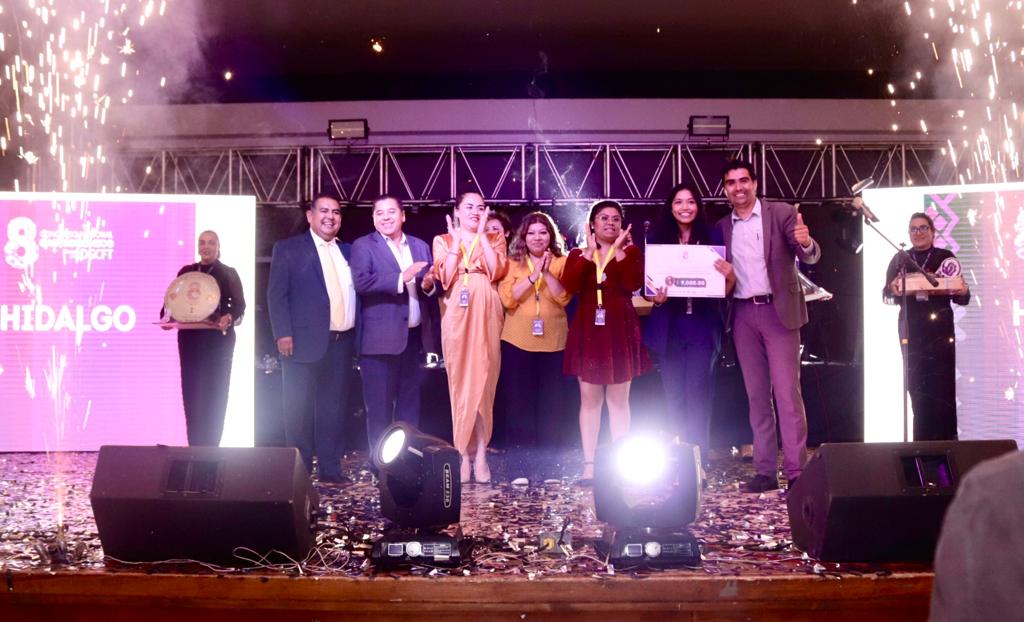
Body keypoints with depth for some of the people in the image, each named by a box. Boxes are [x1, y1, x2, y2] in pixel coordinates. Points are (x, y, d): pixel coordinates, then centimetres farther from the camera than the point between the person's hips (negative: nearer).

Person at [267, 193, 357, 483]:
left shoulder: (347, 252, 16)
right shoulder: (288, 249, 3)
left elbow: (355, 294, 14)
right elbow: (276, 294, -3)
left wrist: (357, 337, 6)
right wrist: (283, 334, -13)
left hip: (341, 343, 4)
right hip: (305, 341, -4)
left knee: (332, 409, 8)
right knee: (300, 409, 1)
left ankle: (330, 469, 15)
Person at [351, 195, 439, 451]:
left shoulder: (420, 246, 14)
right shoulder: (363, 246, -1)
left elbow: (431, 285, 13)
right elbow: (361, 282, -16)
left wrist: (429, 284, -10)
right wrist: (401, 279, -22)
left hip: (416, 336, 5)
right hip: (382, 338, -5)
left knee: (410, 403, 13)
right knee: (380, 406, 0)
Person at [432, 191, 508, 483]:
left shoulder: (494, 239, 11)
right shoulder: (443, 241, 10)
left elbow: (496, 271, -8)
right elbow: (444, 278, -6)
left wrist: (481, 235, -6)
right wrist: (457, 240, -6)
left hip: (486, 316, 0)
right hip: (457, 316, 0)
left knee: (484, 381, -1)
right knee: (460, 382, 0)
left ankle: (480, 453, 5)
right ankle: (464, 454, 6)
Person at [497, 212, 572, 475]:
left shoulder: (561, 262, 5)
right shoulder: (513, 263, 5)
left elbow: (564, 298, -8)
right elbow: (508, 299, -9)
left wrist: (547, 273, -21)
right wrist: (533, 276, -18)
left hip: (553, 342, 0)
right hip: (518, 342, 0)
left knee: (551, 406, 3)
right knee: (519, 405, 3)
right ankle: (521, 463, 11)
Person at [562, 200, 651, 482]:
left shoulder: (631, 252, 6)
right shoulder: (578, 254, 9)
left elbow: (634, 284, -14)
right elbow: (569, 286, -12)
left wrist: (618, 249, -12)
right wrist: (590, 251, -11)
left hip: (620, 330, -1)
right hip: (588, 330, 1)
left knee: (618, 399, 4)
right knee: (589, 398, 2)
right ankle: (589, 464, 6)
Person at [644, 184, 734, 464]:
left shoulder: (713, 237, 2)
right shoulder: (657, 238, 3)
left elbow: (725, 290, 4)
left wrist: (729, 273, -17)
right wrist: (656, 297, -14)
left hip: (703, 326, -1)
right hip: (669, 327, 2)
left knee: (696, 393, -7)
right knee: (674, 395, 7)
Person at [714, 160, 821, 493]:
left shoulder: (782, 213, 0)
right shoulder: (722, 227, 11)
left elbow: (811, 257, -8)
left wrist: (805, 243, -29)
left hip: (777, 310, -4)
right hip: (742, 315, 4)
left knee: (787, 393, -7)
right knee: (756, 395, 6)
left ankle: (796, 471, -5)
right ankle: (765, 470, 11)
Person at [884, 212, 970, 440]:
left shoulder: (946, 257, 6)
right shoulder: (899, 259, 9)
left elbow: (962, 298, 5)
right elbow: (886, 294, 4)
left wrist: (963, 292, -18)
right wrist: (893, 289, -19)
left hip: (940, 330, -1)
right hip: (911, 330, 1)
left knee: (942, 387, -6)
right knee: (917, 387, 2)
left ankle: (945, 441, 0)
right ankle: (922, 442, 11)